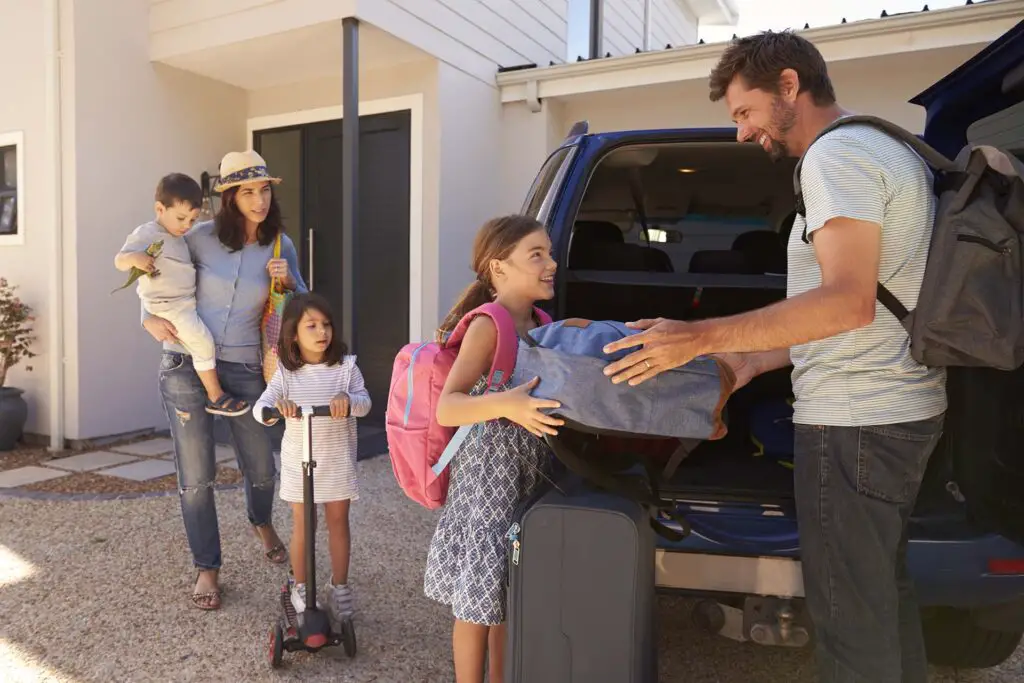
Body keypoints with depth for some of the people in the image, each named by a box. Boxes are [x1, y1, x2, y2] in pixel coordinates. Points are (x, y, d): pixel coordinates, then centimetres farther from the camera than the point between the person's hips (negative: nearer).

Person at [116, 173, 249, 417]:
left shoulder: (179, 237, 17)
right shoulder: (146, 234, -9)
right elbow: (119, 261, -13)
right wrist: (134, 258, -33)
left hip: (188, 302, 10)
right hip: (169, 307, -10)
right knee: (202, 340, -18)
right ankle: (215, 396, -11)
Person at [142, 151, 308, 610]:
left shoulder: (281, 246, 1)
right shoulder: (202, 237, -4)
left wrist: (288, 282, -10)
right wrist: (150, 318, -7)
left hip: (244, 369, 1)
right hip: (185, 366, -1)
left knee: (261, 469, 9)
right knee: (196, 478, 3)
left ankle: (261, 522, 45)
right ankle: (207, 568, 23)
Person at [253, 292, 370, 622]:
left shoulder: (345, 366, -5)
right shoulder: (286, 373, -5)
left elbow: (365, 402, -14)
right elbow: (260, 407, -15)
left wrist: (349, 400, -37)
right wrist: (275, 407, -38)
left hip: (338, 463, 0)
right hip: (299, 463, 0)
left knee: (338, 522, 11)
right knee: (302, 525, 12)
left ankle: (340, 586, 26)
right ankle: (299, 586, 29)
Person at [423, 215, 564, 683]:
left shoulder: (538, 324, 7)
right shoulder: (488, 325, -16)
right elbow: (446, 409, -25)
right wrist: (505, 406, -40)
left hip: (528, 473, 8)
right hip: (488, 473, -8)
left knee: (508, 593, 19)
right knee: (479, 598, 6)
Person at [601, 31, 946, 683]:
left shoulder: (836, 153, -14)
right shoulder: (886, 147, 19)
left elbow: (848, 303, -26)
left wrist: (701, 338, -26)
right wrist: (755, 361, 12)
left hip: (854, 420, -10)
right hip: (903, 408, 10)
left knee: (849, 613, -1)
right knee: (885, 590, 21)